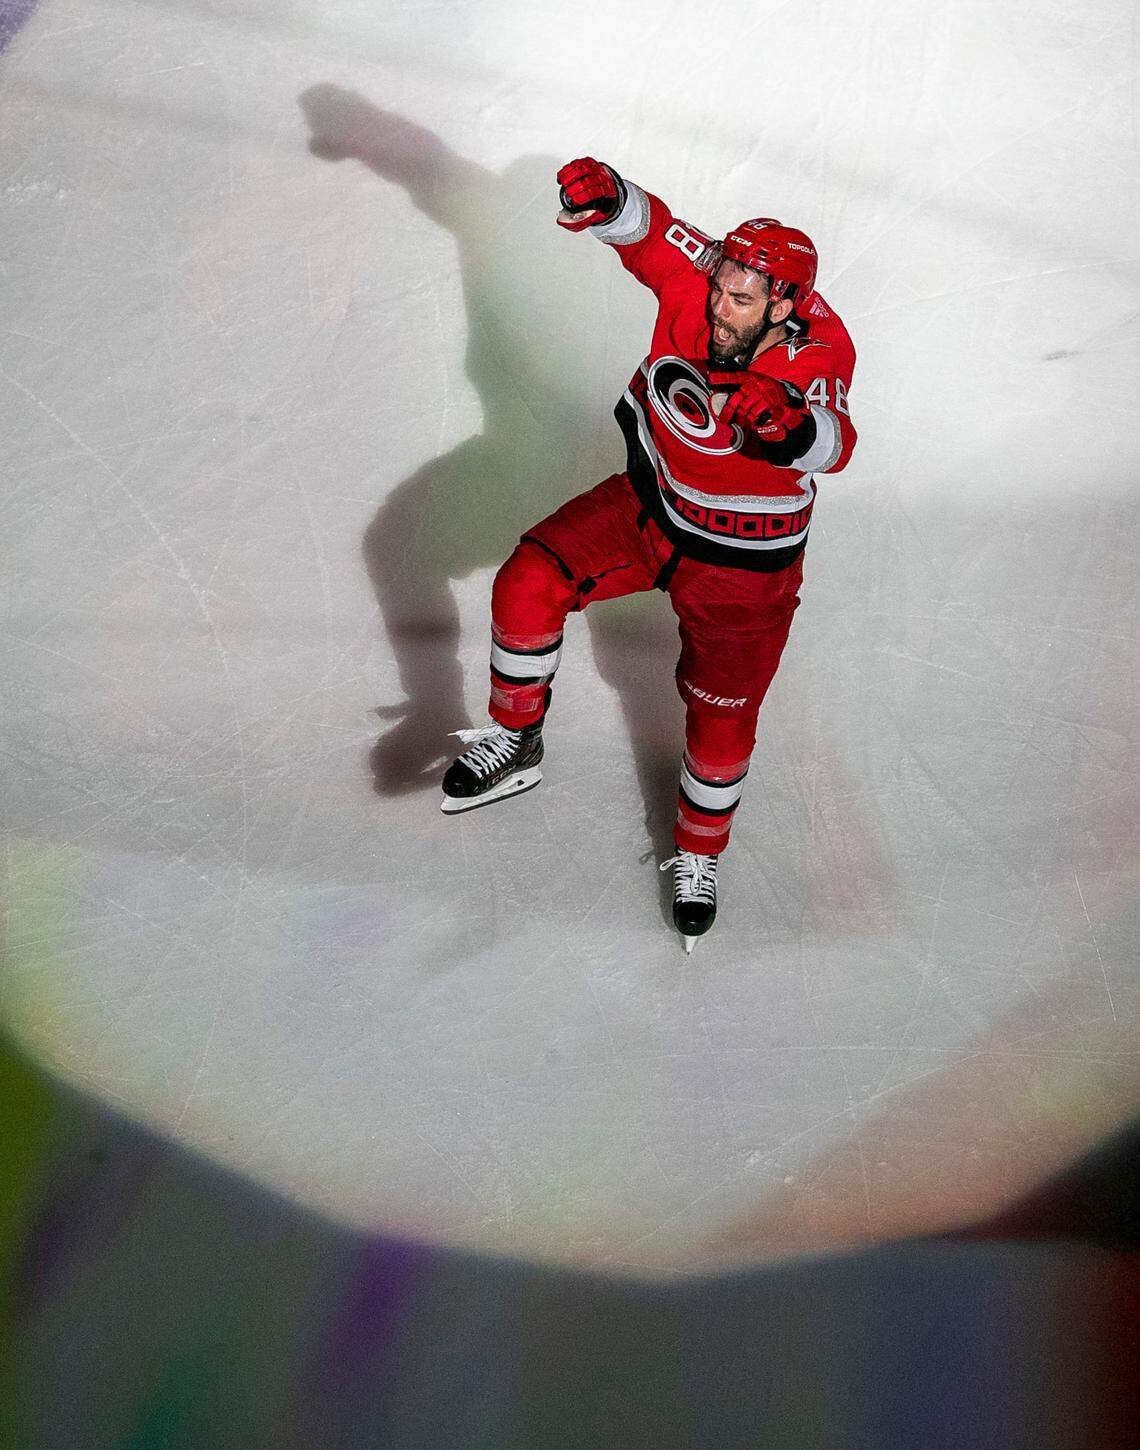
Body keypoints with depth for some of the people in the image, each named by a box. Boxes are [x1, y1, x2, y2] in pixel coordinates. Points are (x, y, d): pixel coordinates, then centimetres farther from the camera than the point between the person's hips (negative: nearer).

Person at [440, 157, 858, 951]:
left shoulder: (818, 351, -29)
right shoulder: (698, 278, -20)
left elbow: (832, 443, -47)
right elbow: (644, 228, -20)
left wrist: (789, 422, -70)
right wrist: (605, 196, -44)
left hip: (741, 564, -3)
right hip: (649, 504, 3)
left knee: (721, 724, 7)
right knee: (529, 582, -16)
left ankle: (700, 854, 37)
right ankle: (516, 744, 6)